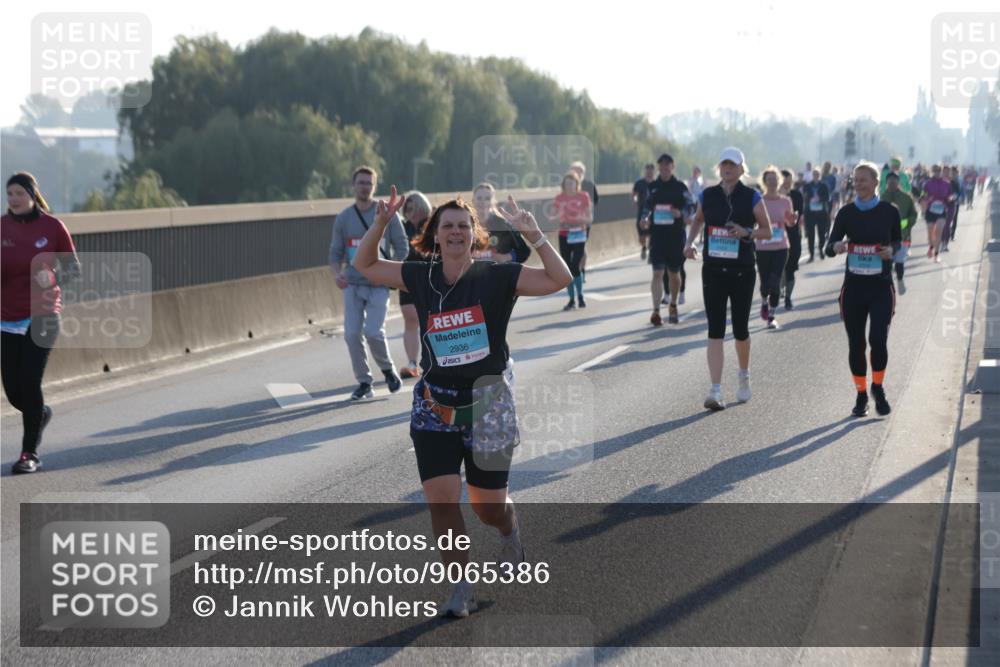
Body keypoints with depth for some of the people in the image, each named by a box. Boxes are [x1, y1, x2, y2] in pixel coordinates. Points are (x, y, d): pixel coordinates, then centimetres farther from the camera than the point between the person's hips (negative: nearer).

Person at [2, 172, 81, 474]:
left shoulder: (52, 227, -3)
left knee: (29, 383, -11)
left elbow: (74, 269, 3)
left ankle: (30, 453, 3)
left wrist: (53, 277, -18)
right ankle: (41, 413, 36)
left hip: (42, 316, -3)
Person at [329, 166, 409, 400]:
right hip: (352, 284, 3)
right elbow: (335, 252, 9)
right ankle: (364, 383, 10)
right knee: (352, 334, -4)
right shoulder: (343, 218, 6)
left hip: (379, 284, -3)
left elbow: (401, 247, 3)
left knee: (373, 332, -15)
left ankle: (388, 369, 13)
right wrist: (336, 274, -10)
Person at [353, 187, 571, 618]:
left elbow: (559, 279, -16)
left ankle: (510, 533, 44)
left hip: (488, 402, -2)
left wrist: (533, 234, -24)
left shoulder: (496, 277, -8)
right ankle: (461, 588, 7)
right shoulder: (420, 278, 1)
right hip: (435, 404, 2)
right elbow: (364, 266, 10)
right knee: (440, 498, -9)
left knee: (487, 506, 6)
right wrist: (380, 224, -4)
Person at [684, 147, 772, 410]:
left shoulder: (751, 197, -3)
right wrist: (690, 243, 5)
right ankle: (716, 391, -11)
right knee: (715, 331, -7)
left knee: (740, 329, 9)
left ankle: (744, 376, 37)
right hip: (713, 270, 1)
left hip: (742, 271, -1)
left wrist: (746, 232, -17)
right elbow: (698, 220, 22)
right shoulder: (708, 195, 4)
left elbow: (767, 231, 1)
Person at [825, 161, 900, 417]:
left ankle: (878, 388, 12)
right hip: (853, 286, 2)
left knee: (878, 339, -13)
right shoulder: (846, 212, 3)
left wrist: (892, 250, -8)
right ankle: (861, 395, 21)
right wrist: (836, 247, -22)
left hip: (881, 287, -2)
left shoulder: (889, 211, 0)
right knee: (855, 344, 5)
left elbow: (898, 241, 14)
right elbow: (830, 247, 2)